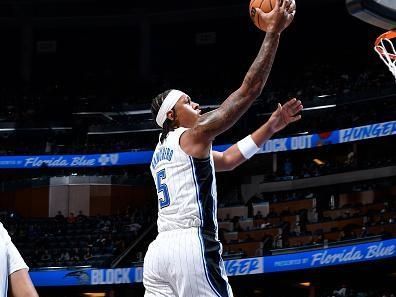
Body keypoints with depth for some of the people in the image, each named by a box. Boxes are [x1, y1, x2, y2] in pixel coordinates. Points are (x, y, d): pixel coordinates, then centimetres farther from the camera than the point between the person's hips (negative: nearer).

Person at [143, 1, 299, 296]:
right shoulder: (193, 136, 2)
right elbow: (248, 90, -2)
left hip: (159, 250, 9)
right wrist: (274, 32, 3)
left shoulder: (162, 151, 28)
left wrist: (273, 125, 37)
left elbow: (228, 159, 36)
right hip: (192, 246, -9)